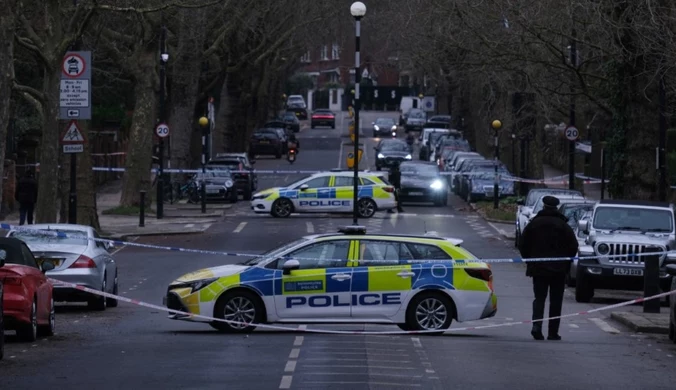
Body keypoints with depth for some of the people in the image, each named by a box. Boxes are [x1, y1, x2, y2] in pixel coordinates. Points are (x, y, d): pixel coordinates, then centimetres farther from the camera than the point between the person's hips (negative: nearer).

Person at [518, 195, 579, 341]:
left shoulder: (533, 224, 1)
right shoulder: (564, 226, -4)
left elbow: (523, 245, 2)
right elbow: (573, 246, -6)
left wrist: (529, 261, 14)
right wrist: (566, 263, 8)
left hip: (538, 268, 1)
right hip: (559, 269, -1)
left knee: (539, 298, 7)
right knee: (556, 301, 6)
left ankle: (536, 325, -15)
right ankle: (553, 332, 5)